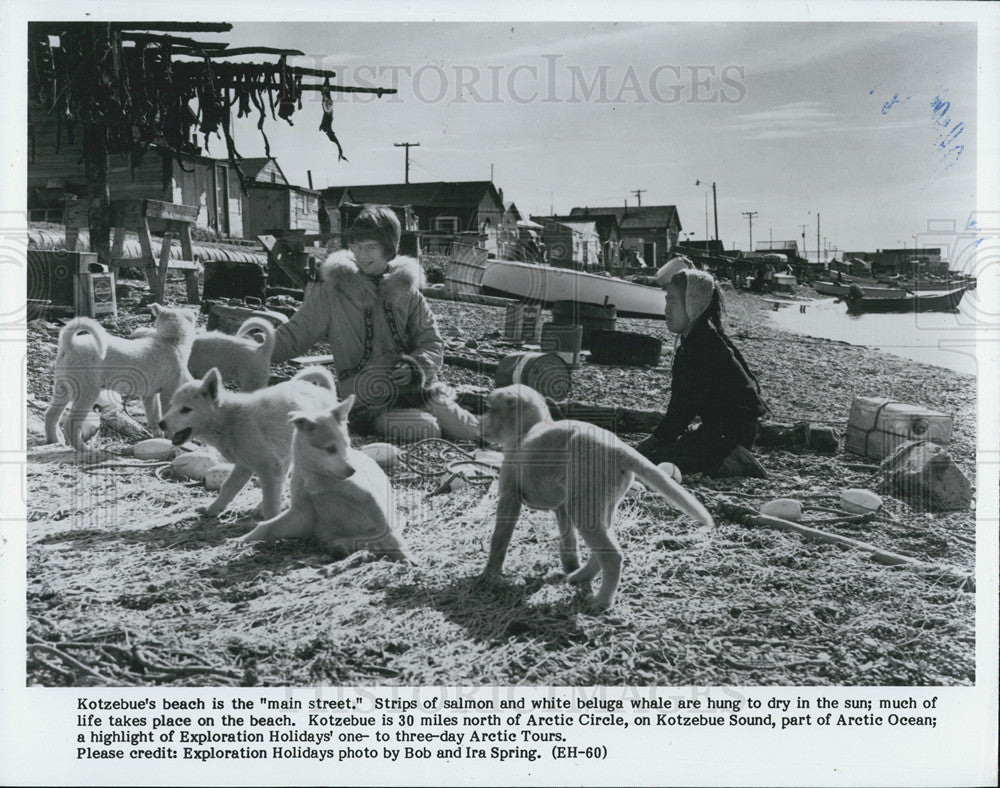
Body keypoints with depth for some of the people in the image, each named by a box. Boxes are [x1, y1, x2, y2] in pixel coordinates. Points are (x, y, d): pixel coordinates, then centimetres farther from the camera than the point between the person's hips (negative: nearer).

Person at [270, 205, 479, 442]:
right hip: (369, 400, -2)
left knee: (473, 434, -11)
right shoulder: (331, 292, 6)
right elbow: (293, 336, 6)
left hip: (416, 389, 3)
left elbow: (432, 343, 10)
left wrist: (416, 366, -11)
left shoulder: (406, 291, 10)